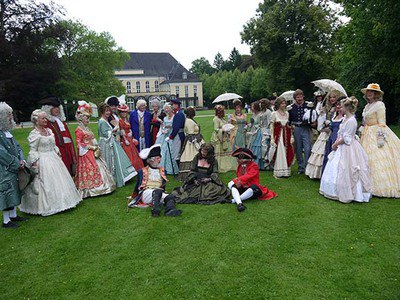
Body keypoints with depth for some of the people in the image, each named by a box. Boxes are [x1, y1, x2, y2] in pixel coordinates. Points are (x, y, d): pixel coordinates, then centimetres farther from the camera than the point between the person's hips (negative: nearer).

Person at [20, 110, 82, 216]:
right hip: (42, 161, -8)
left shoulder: (49, 131, 9)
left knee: (58, 179, 13)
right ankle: (45, 207, 11)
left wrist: (59, 155, 13)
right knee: (46, 183, -2)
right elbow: (33, 151, -13)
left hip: (53, 158, 8)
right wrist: (35, 163, -18)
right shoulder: (34, 134, -12)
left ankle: (59, 202, 28)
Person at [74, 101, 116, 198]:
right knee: (90, 170, -5)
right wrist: (91, 147, -16)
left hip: (92, 152, 9)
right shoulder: (79, 130, -12)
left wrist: (97, 147, 2)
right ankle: (89, 190, 6)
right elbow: (79, 144, -17)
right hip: (85, 154, -9)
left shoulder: (87, 128, 15)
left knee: (98, 167, 11)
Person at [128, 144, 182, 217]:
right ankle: (155, 210, -48)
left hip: (160, 194, 3)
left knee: (170, 197, -30)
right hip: (146, 193, -3)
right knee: (158, 191, -37)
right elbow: (138, 185, 16)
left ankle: (170, 210, -55)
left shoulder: (162, 171, 21)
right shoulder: (143, 171, 11)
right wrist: (135, 198, 19)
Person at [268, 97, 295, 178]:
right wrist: (272, 138, -10)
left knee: (287, 152, 6)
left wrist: (291, 136, 7)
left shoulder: (287, 113, 10)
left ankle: (286, 171, 16)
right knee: (279, 153, -4)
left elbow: (288, 125, 14)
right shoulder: (274, 113, -4)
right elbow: (272, 126, -4)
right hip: (278, 135, -5)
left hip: (286, 135, 5)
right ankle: (278, 172, 5)